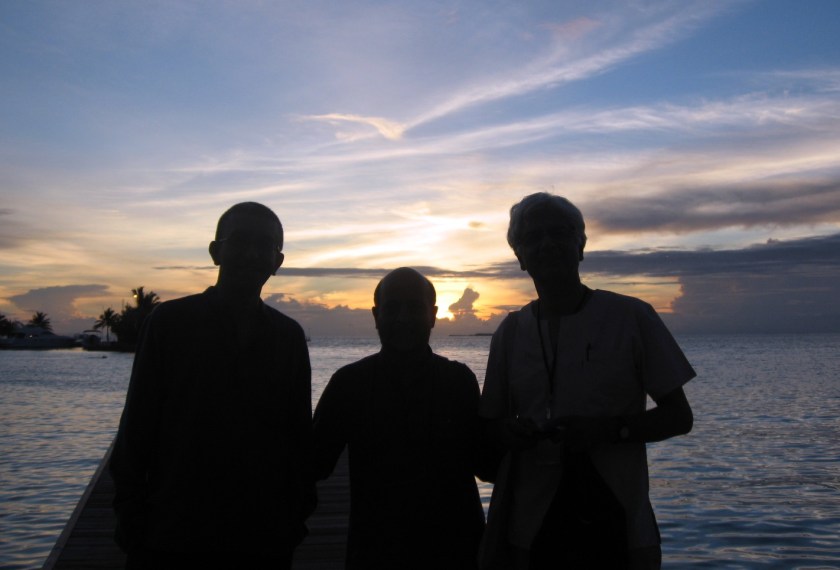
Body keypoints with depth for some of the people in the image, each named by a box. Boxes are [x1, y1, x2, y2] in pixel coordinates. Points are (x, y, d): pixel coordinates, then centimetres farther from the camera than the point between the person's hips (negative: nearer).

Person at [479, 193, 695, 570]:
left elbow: (679, 417, -1)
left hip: (617, 527, -2)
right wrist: (511, 432, -13)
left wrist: (608, 429, -17)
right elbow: (492, 424, 11)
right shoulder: (510, 333, 5)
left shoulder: (632, 317, -3)